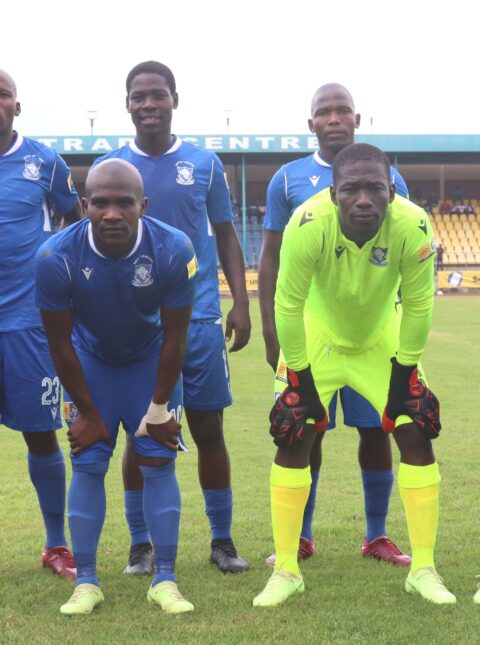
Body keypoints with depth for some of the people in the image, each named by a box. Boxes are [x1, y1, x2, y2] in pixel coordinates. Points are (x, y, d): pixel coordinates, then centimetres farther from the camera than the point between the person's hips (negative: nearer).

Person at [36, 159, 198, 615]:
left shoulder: (173, 251, -30)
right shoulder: (58, 257, -31)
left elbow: (174, 337, -17)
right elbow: (60, 343, -17)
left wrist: (158, 408, -9)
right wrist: (88, 413, -10)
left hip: (151, 361, 0)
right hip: (90, 362, 0)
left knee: (159, 463, -3)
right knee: (87, 466, -3)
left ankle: (165, 580, 4)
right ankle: (86, 582, 6)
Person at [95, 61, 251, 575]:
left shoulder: (204, 164, 4)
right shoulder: (109, 167, 3)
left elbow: (225, 236, 10)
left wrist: (240, 304, 2)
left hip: (199, 320, 0)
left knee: (208, 429, 5)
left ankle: (222, 540, 18)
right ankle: (141, 544, 19)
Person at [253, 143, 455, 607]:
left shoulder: (412, 227, -33)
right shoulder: (308, 226, -37)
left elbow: (418, 304, -18)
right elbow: (289, 304, -24)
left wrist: (405, 372, -11)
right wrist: (299, 376, -17)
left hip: (383, 338, 1)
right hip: (319, 336, -1)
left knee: (416, 435, -5)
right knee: (293, 440, -7)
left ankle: (424, 569, 9)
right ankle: (285, 571, 7)